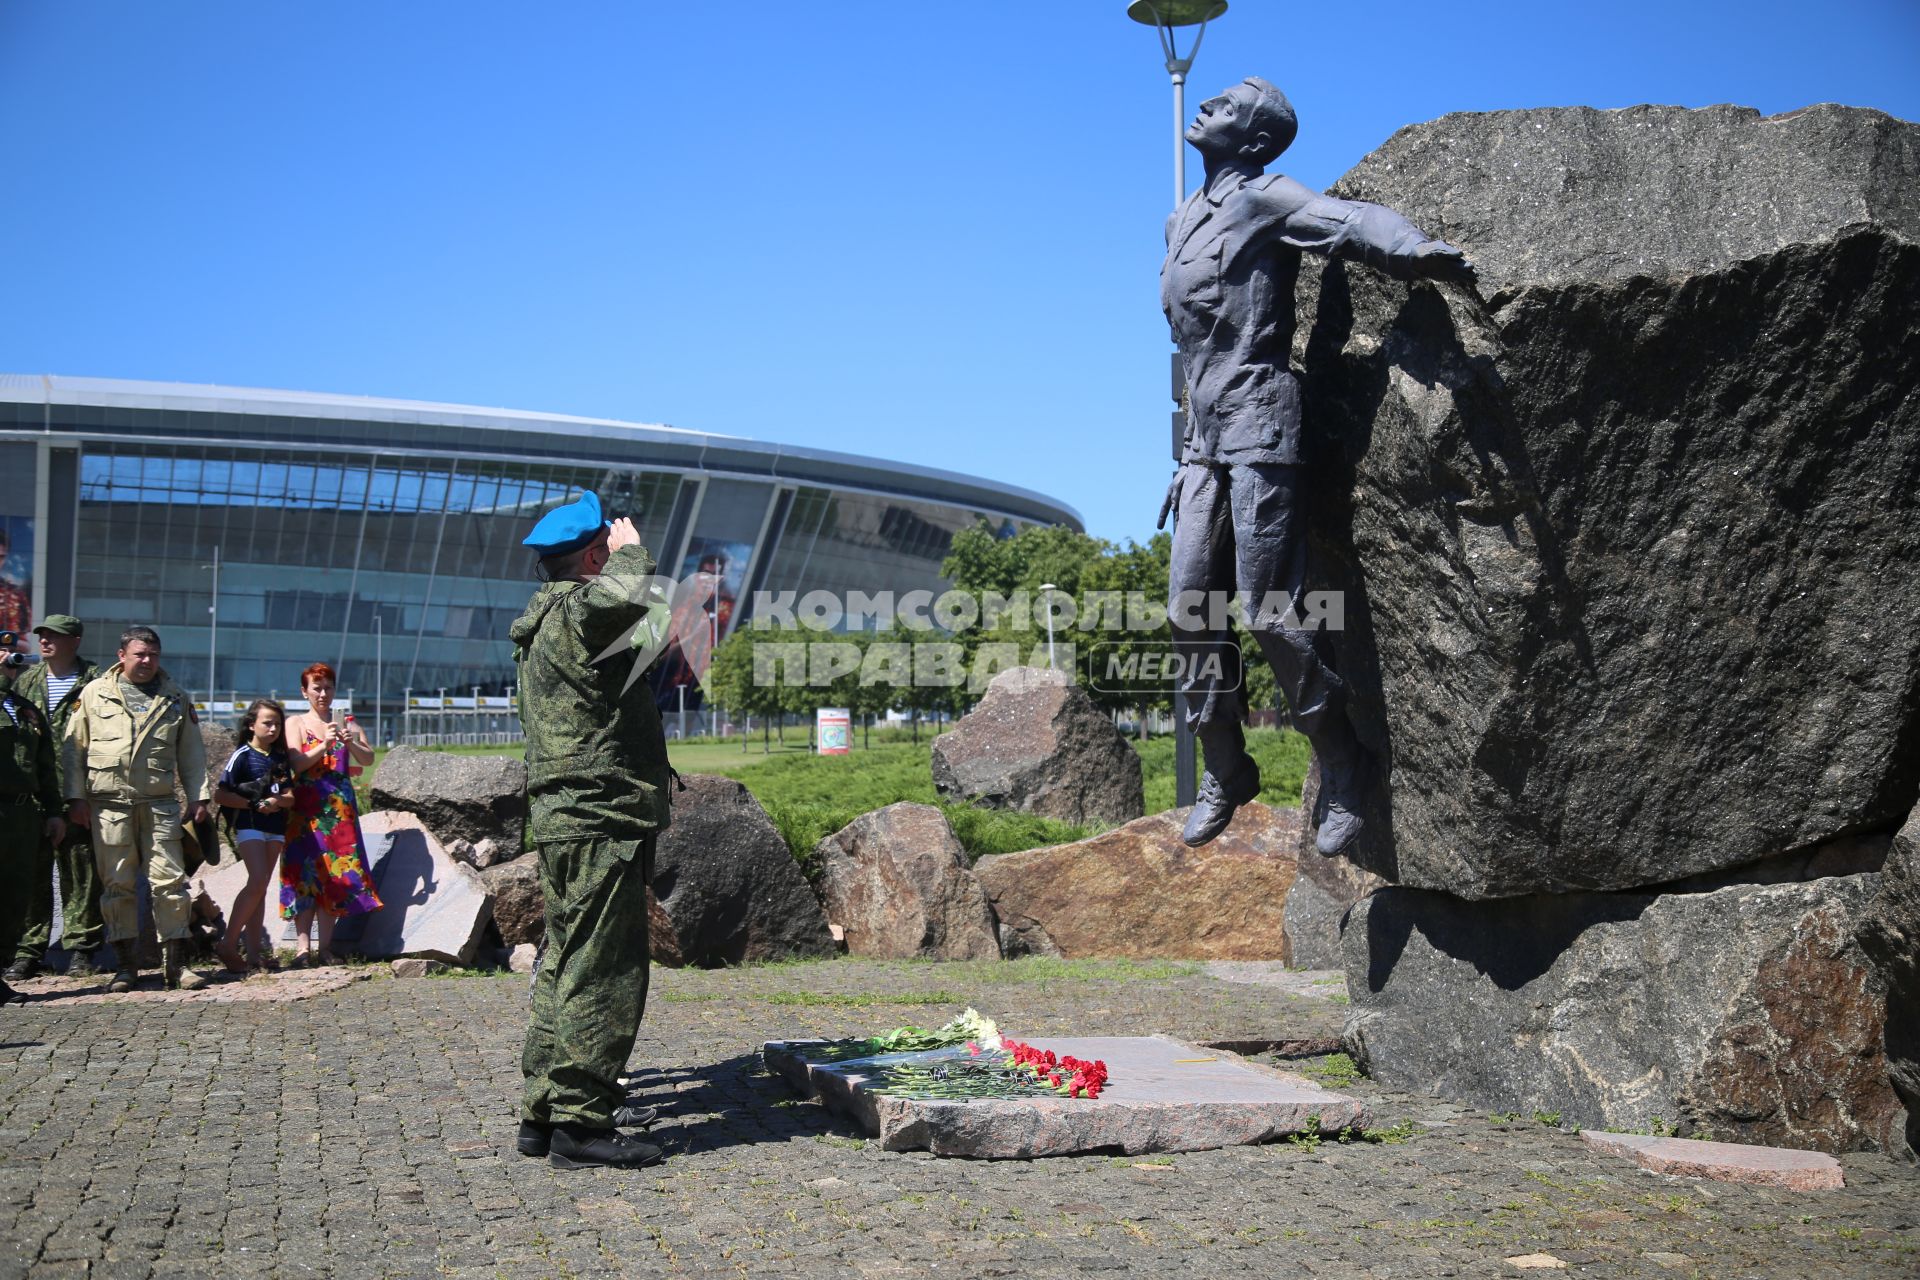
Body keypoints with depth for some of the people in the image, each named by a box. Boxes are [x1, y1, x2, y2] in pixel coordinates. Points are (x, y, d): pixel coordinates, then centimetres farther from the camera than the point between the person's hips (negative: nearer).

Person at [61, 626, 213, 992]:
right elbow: (73, 746, 7)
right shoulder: (95, 693, 8)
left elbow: (191, 752, 13)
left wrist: (198, 796, 6)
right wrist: (76, 796, 1)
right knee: (117, 885, 3)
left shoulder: (176, 698, 12)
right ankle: (126, 964, 11)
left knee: (170, 882, -3)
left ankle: (176, 962, 2)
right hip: (109, 804, -1)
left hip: (159, 804, 1)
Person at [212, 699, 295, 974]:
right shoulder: (242, 755, -3)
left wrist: (277, 801, -12)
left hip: (275, 828, 6)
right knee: (258, 881, -19)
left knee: (260, 888, 6)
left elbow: (290, 797, 9)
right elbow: (220, 795, -9)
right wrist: (254, 804, -16)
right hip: (248, 825, -6)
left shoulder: (280, 758, 13)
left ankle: (255, 950, 6)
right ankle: (228, 944, -14)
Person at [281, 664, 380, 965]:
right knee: (305, 872, -7)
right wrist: (324, 745, -21)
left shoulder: (346, 724, 13)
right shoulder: (295, 723, 7)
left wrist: (351, 743, -15)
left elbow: (369, 759, 3)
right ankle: (302, 946, -8)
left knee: (336, 873, -2)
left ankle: (325, 946, 0)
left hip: (340, 807, 2)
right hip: (306, 807, -2)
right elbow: (297, 762, -7)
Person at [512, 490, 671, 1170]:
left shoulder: (541, 621, 17)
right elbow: (620, 599, -36)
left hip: (563, 820, 11)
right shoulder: (574, 612, -14)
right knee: (603, 972, -6)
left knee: (566, 963, 15)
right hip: (600, 817, -11)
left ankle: (543, 1112, 21)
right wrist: (630, 552, -17)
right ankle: (581, 1123, -2)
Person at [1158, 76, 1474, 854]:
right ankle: (1223, 771, 14)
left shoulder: (1262, 196, -3)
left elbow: (1353, 221, -21)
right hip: (1204, 432, 8)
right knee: (1189, 606, 3)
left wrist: (1417, 251, -42)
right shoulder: (1181, 221, 22)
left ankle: (1342, 768, 3)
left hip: (1260, 421, -8)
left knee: (1265, 608, -11)